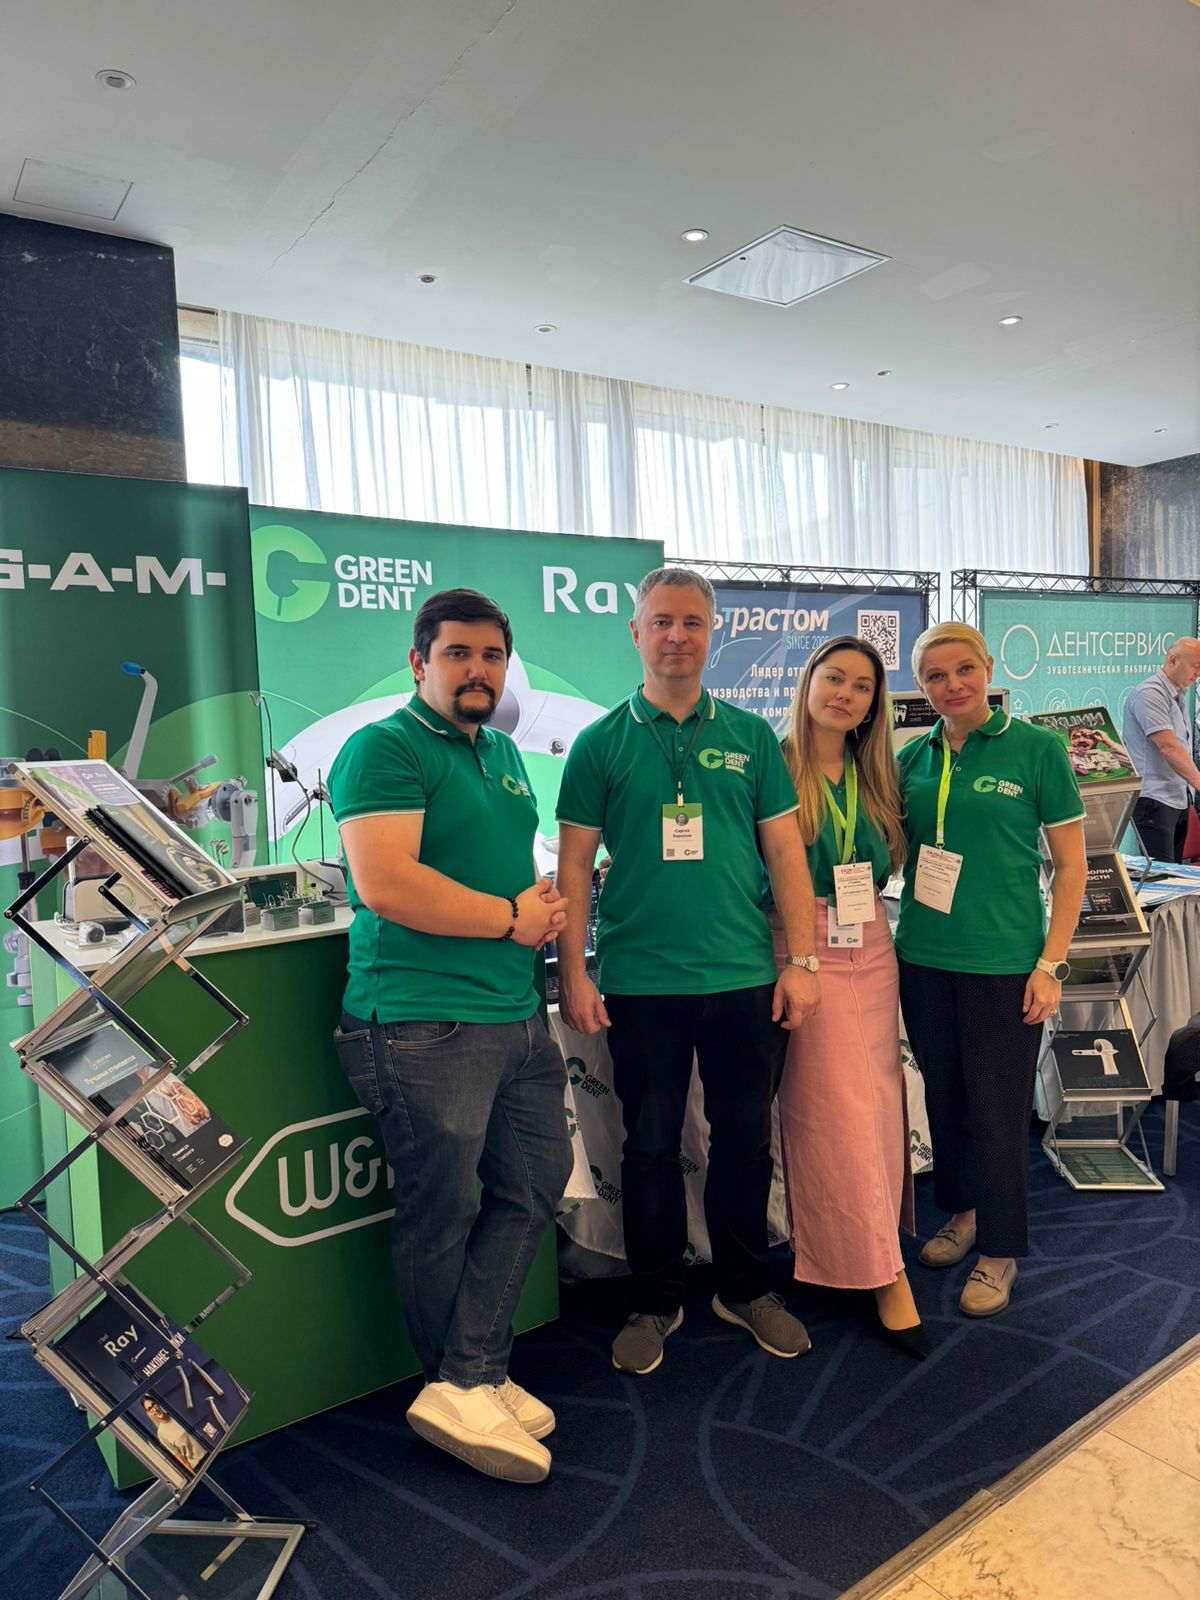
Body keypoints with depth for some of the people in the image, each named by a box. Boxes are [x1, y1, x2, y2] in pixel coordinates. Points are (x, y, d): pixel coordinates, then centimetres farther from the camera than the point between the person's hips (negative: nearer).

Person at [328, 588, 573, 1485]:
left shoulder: (504, 755, 17)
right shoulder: (385, 749, -10)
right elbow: (384, 883, -22)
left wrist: (546, 902, 3)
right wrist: (513, 918, -13)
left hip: (515, 1013, 9)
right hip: (424, 1021, -9)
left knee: (536, 1182, 11)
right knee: (444, 1216, 5)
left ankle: (467, 1384, 22)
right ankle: (469, 1389, 25)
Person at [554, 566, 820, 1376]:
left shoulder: (750, 735, 6)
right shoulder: (601, 744, 1)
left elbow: (785, 851, 6)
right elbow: (575, 862, 1)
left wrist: (803, 959, 1)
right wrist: (573, 974, -4)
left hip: (744, 977, 2)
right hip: (640, 982, -1)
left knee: (745, 1138, 13)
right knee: (651, 1145, 10)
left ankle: (745, 1287, 34)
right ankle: (657, 1301, 29)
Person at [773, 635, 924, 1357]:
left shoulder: (876, 775, 10)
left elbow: (889, 864, 16)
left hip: (872, 949, 6)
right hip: (804, 950, -5)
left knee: (879, 1103, 10)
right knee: (837, 1111, -1)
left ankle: (868, 1246, 28)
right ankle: (884, 1271, 11)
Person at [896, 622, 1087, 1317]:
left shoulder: (1036, 747, -7)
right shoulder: (914, 758, 5)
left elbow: (1072, 863, -5)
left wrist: (1051, 963, -10)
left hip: (1004, 961, -4)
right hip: (923, 957, 4)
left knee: (998, 1108, 5)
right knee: (944, 1096, 17)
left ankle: (1000, 1249, 25)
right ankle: (963, 1210, 39)